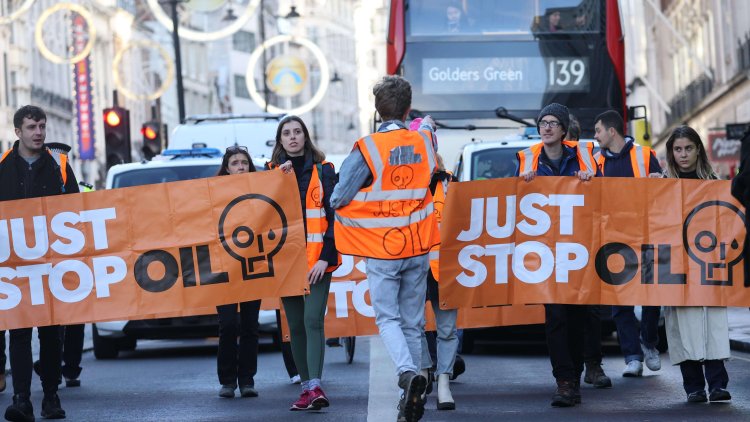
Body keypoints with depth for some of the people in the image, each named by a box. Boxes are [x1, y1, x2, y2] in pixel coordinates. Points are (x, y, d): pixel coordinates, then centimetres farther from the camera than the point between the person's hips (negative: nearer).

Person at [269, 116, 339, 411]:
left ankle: (316, 386, -23)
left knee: (313, 319, -16)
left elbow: (334, 215, 0)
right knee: (295, 325, 6)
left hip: (317, 258, -3)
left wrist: (326, 256, -10)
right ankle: (306, 387, 12)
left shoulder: (323, 170, 3)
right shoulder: (272, 172, 11)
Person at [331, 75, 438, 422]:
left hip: (382, 252, -4)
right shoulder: (423, 142, -1)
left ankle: (408, 372, -23)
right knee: (413, 323, 11)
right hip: (418, 249, 4)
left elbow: (338, 199, -13)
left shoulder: (367, 148, -15)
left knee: (388, 318, 3)